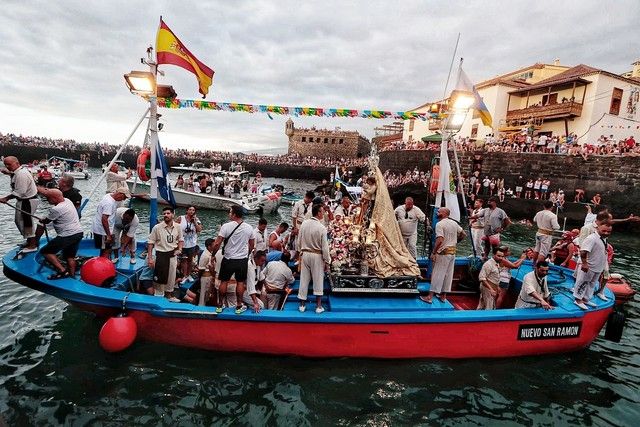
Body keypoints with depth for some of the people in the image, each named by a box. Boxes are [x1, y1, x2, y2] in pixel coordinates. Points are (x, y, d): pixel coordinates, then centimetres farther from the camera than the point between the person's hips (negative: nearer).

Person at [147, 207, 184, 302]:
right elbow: (150, 242, -8)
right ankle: (158, 296, 18)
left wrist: (179, 249, -5)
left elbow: (181, 239, 12)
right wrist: (150, 258, -10)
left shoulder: (177, 227, -3)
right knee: (159, 276, 0)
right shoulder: (157, 227, -13)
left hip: (172, 254, 4)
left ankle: (169, 294, 35)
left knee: (171, 276, 15)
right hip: (161, 254, -4)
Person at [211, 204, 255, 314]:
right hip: (243, 260, 2)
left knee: (224, 282, 11)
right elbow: (252, 245, 10)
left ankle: (219, 306, 20)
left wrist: (213, 255, 3)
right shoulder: (249, 228, -1)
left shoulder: (226, 226, -13)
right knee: (240, 282, 11)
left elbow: (217, 244, -13)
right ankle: (239, 306, 17)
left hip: (228, 259, -2)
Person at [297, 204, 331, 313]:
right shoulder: (322, 228, -17)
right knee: (318, 281, 8)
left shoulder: (304, 224, -3)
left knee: (304, 279, 12)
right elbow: (325, 247, -14)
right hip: (317, 256, -4)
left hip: (304, 254, 4)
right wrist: (327, 262, -4)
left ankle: (302, 304, 22)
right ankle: (318, 306, 17)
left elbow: (299, 242, 5)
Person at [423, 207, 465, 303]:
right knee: (448, 274, 11)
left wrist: (433, 253, -18)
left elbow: (439, 240, -23)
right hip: (453, 252, 7)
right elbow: (463, 234, 15)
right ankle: (443, 296, 20)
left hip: (443, 252, -7)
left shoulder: (439, 224, -15)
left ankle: (430, 296, 1)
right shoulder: (454, 223, 8)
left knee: (437, 274, -3)